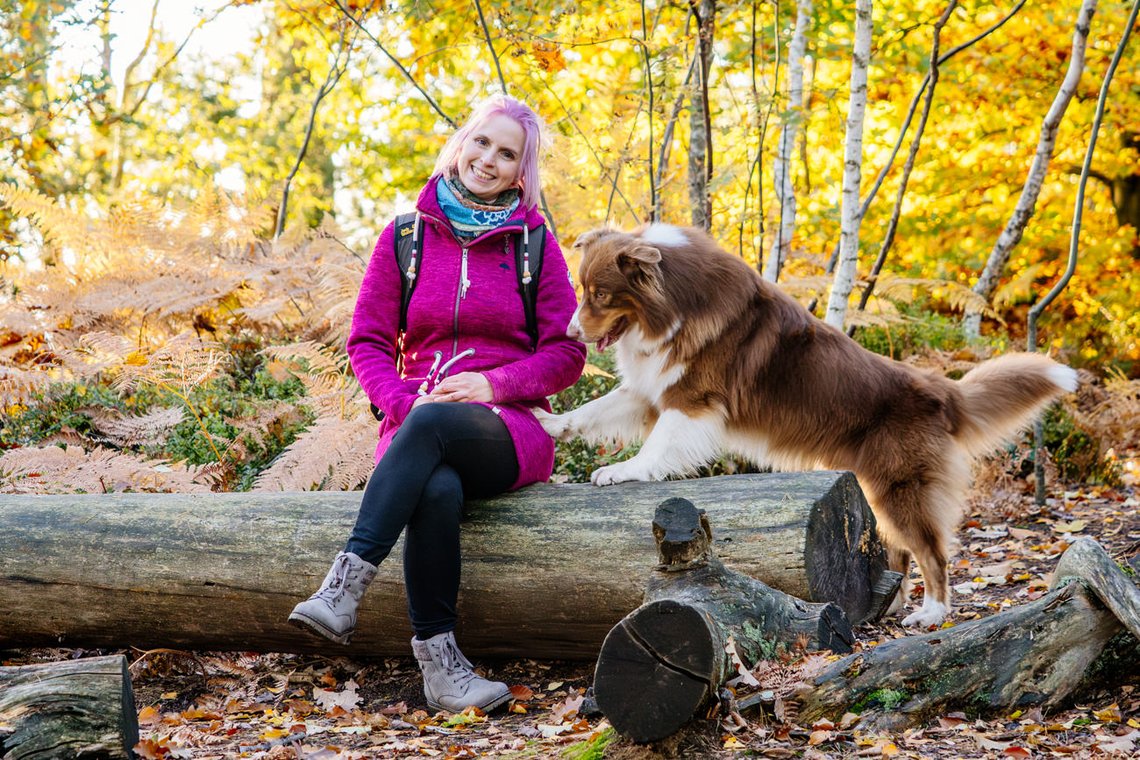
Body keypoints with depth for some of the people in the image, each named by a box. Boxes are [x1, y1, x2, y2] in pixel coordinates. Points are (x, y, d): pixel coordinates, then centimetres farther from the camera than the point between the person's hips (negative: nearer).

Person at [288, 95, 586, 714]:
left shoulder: (535, 245, 9)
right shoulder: (405, 238, 11)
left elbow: (567, 353, 6)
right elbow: (367, 341, 10)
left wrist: (495, 385, -11)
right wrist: (402, 403, -10)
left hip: (509, 433, -1)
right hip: (415, 426, 1)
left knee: (432, 422, -38)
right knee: (438, 490, -37)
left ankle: (345, 582, -43)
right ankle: (439, 664, -36)